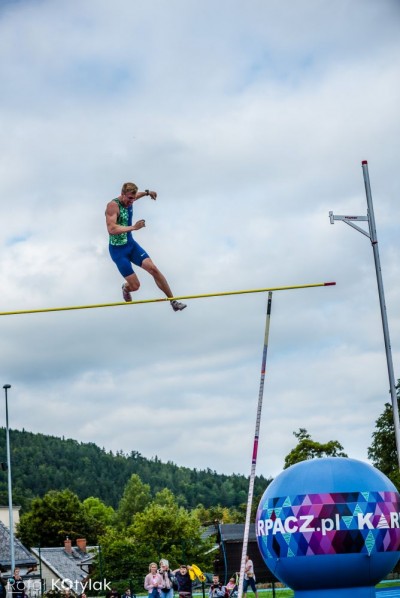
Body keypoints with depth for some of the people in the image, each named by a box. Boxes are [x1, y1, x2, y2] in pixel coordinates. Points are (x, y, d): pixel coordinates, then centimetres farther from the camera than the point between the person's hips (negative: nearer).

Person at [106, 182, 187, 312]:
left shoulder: (128, 201, 2)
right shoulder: (113, 205, -23)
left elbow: (135, 195, 30)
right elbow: (111, 229, -35)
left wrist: (147, 192, 19)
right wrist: (133, 227, -37)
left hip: (131, 245, 7)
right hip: (118, 250, -7)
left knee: (153, 269, -11)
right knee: (135, 286, -7)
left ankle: (173, 301, -6)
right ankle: (125, 288, 33)